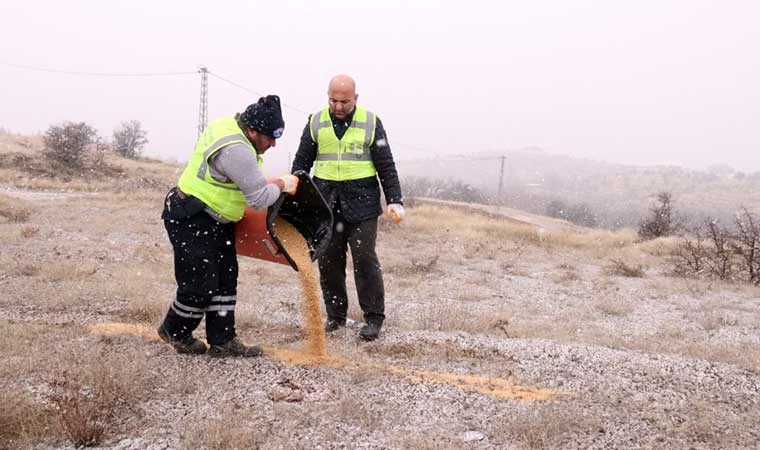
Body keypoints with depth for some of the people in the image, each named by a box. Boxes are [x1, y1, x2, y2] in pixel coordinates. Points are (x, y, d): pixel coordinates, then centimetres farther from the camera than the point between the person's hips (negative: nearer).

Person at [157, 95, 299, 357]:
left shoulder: (230, 126, 2)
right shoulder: (236, 150, -30)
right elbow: (260, 199, -26)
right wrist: (282, 184, -8)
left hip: (215, 220, 11)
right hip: (190, 220, -11)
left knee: (225, 279, 10)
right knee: (200, 285, -2)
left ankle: (222, 342, 16)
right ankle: (174, 330, 24)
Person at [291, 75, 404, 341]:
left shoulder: (371, 122, 1)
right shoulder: (316, 122, 6)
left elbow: (386, 166, 2)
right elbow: (301, 162, 11)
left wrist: (395, 200, -5)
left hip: (361, 202, -2)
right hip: (325, 201, 3)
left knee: (365, 259, -5)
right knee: (328, 261, 5)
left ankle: (373, 318, 5)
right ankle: (335, 316, 19)